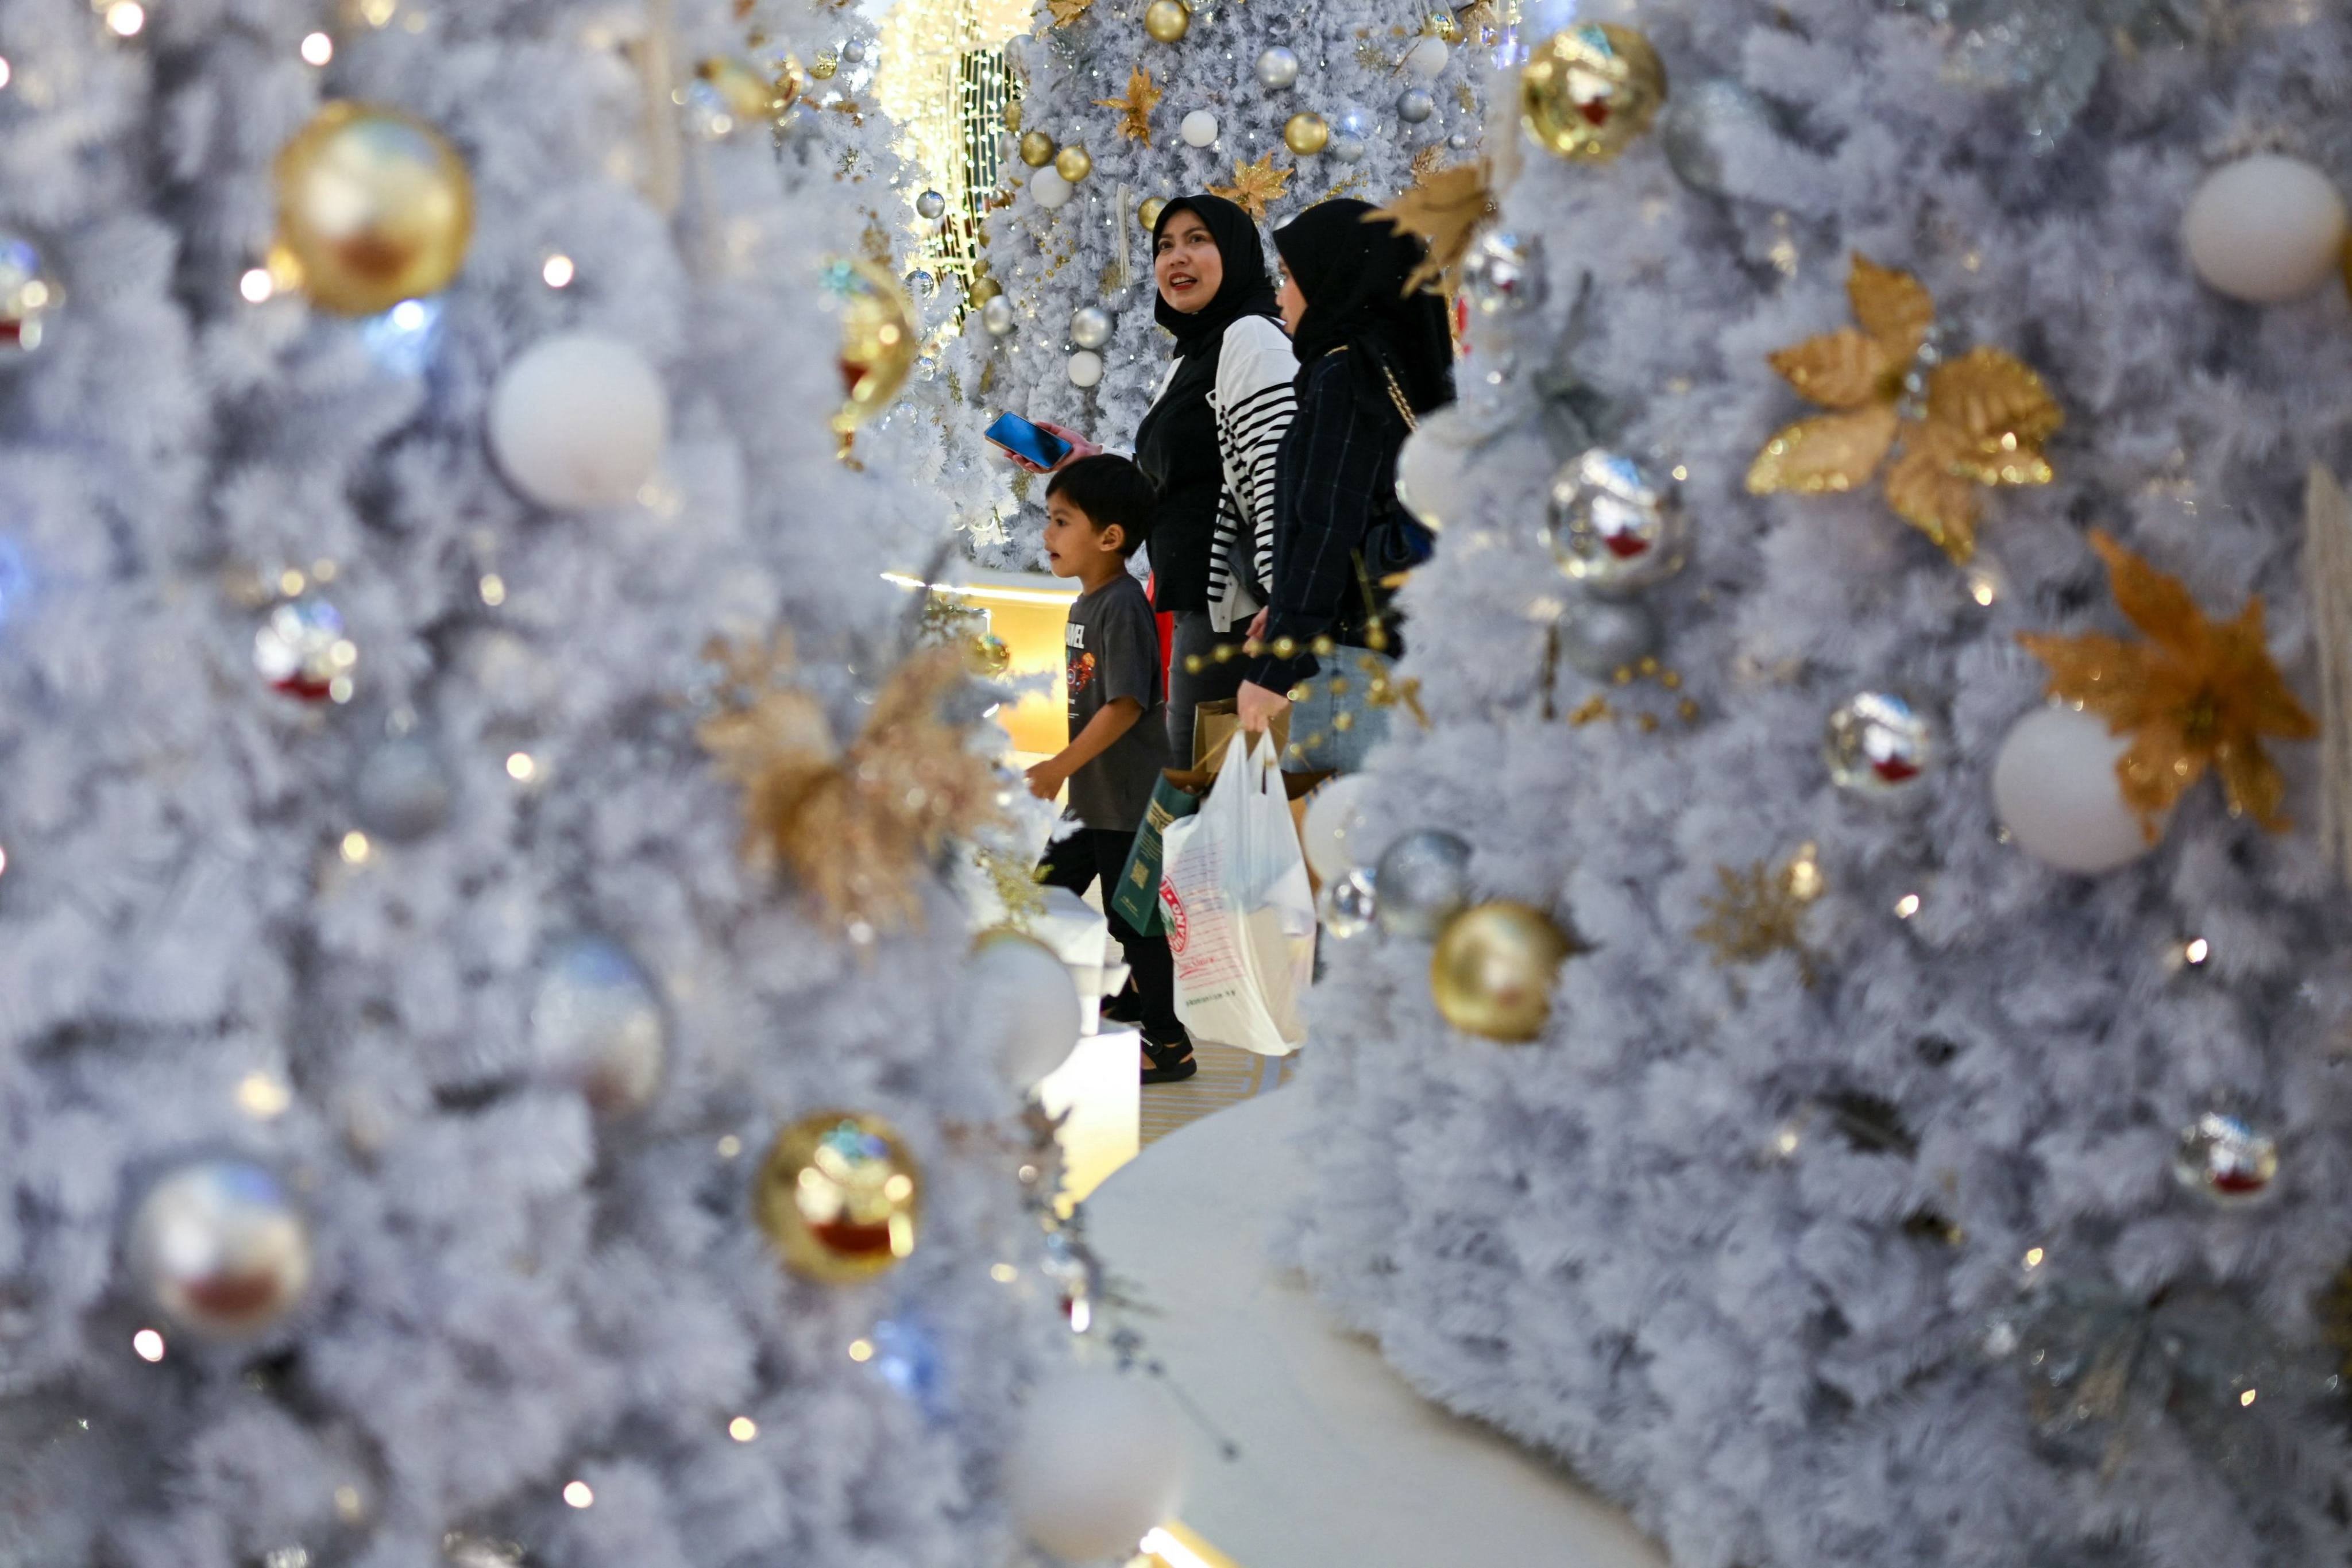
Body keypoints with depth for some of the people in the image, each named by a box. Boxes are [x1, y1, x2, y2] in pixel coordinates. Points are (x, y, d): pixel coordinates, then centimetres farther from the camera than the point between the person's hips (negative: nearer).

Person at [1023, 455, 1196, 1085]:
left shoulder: (1122, 606, -19)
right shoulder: (1086, 602, 10)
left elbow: (1126, 704, -25)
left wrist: (1061, 766, -24)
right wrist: (1068, 772, 20)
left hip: (1128, 801, -9)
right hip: (1092, 797, 9)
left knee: (1132, 918, -1)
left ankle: (1170, 1048, 11)